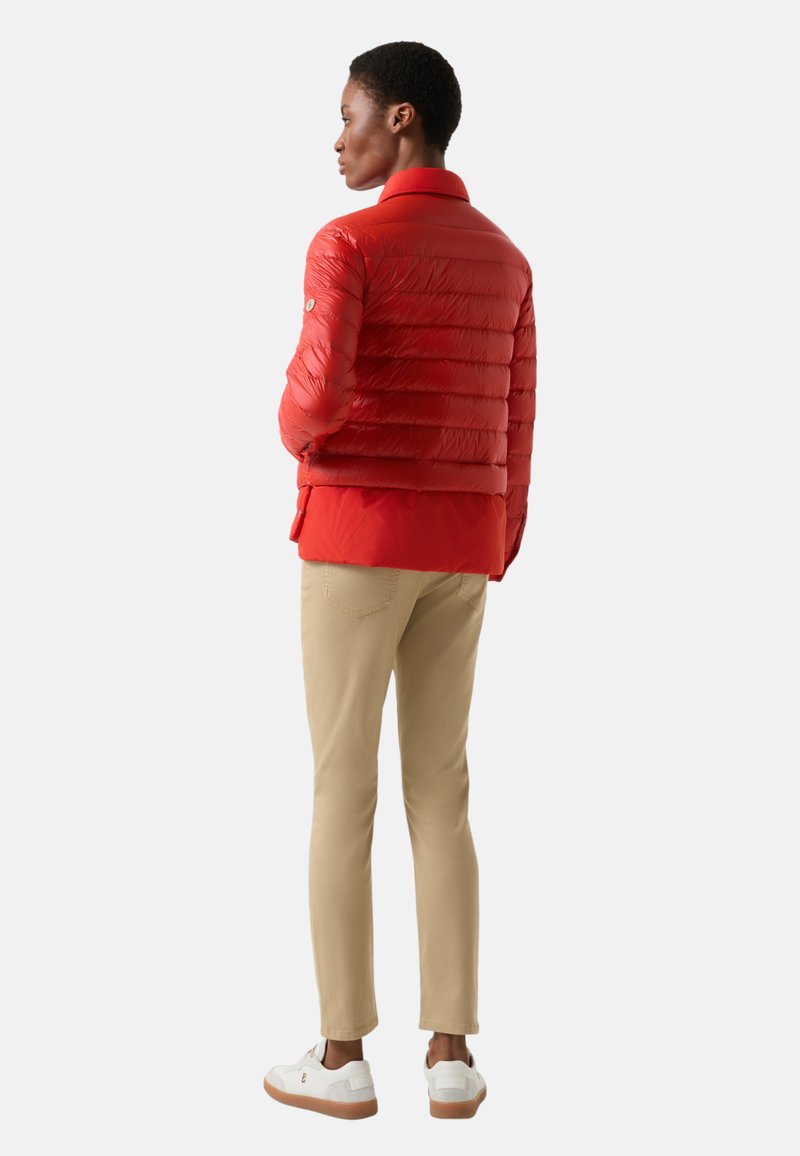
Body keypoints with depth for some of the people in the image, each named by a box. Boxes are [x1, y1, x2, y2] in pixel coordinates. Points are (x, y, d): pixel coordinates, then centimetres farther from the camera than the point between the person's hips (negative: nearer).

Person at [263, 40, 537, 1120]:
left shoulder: (348, 243, -11)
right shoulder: (505, 260, 10)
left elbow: (316, 392, -25)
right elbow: (513, 435, 10)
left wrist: (295, 434, 1)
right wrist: (491, 569, 16)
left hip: (358, 540, -5)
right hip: (460, 550, 6)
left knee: (342, 790, 2)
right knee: (440, 792, 9)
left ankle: (342, 1055, 7)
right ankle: (452, 1053, 7)